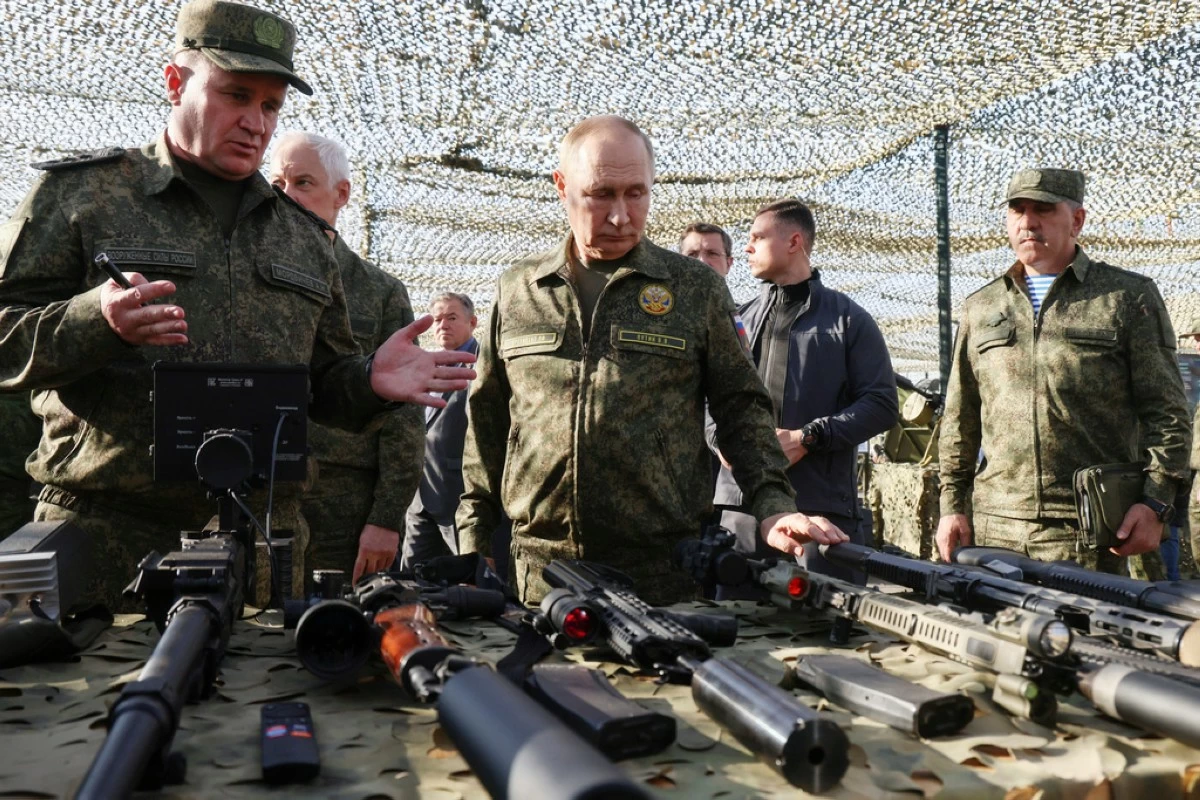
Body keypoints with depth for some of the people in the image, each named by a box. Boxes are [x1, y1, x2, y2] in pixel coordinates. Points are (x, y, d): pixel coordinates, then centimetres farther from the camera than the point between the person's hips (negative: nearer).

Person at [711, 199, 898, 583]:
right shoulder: (740, 319, 17)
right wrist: (722, 439, -5)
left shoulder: (849, 320, 6)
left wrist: (807, 438, -12)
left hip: (822, 505, -3)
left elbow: (881, 403, -1)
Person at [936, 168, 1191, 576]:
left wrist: (1155, 503, -9)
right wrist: (952, 504, 10)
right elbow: (959, 420, 15)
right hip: (994, 526, 3)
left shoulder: (1129, 297, 6)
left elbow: (1166, 411, 1)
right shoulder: (980, 308, 15)